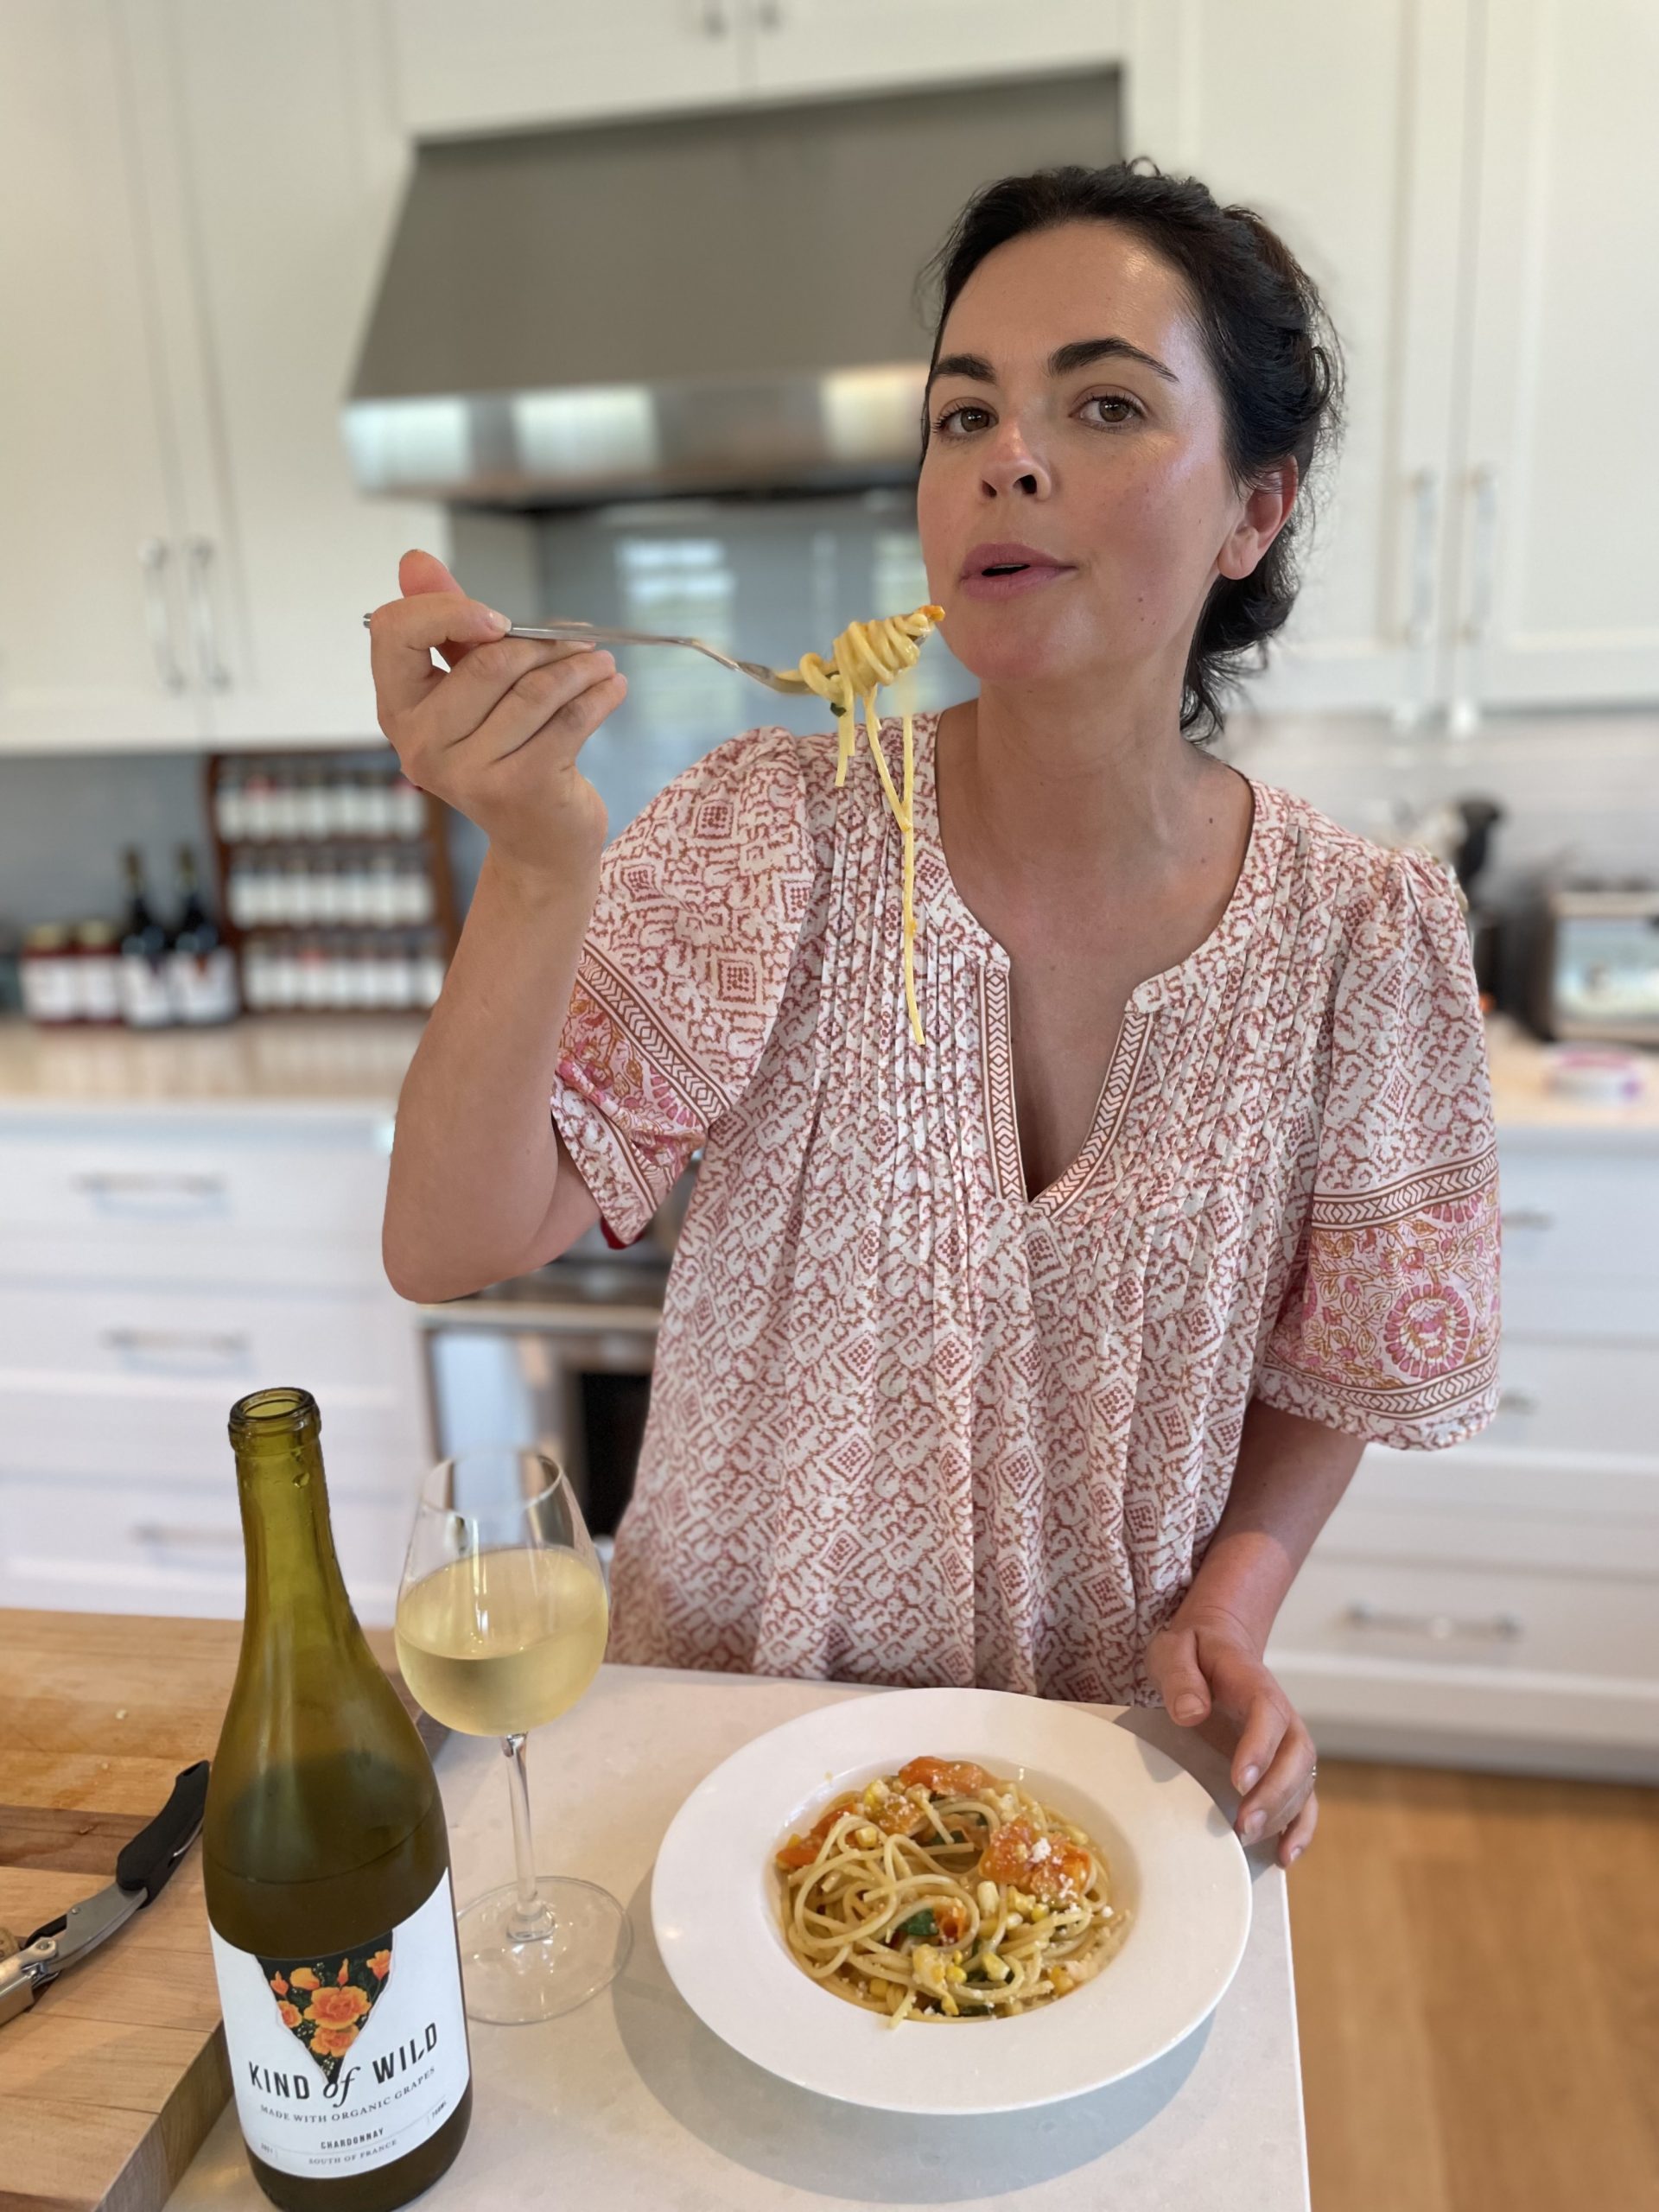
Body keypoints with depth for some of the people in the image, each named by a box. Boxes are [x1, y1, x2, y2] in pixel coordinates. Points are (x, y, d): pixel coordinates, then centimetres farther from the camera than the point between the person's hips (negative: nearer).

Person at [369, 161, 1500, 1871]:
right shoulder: (775, 837, -18)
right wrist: (539, 872, -38)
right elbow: (449, 1250, -23)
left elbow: (1336, 1362, -1)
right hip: (726, 1711, 1)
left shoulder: (1364, 938, -15)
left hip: (1102, 1733, 1)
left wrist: (1229, 1608, -17)